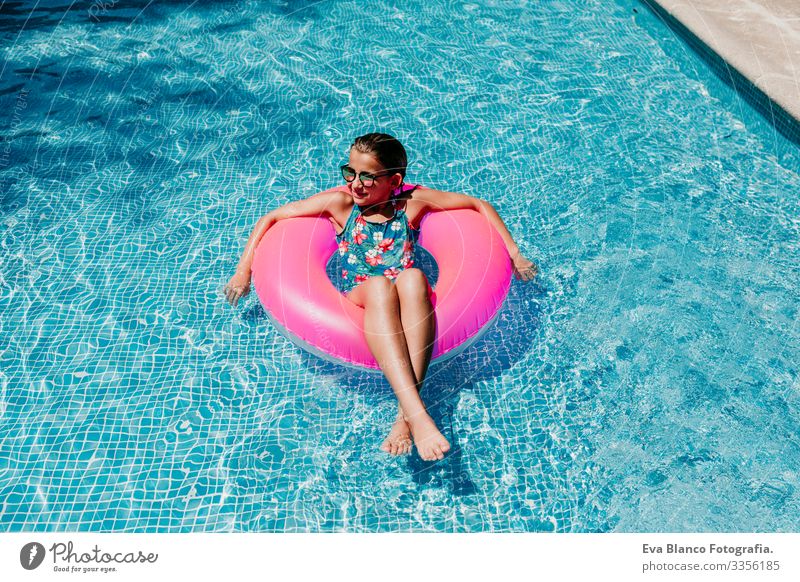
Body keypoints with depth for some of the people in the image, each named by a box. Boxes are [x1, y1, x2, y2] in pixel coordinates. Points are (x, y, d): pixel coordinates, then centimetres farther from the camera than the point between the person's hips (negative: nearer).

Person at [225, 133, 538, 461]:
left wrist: (514, 254, 10)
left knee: (413, 277, -35)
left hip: (408, 300, 1)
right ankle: (418, 415, -50)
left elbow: (480, 205, 13)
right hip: (357, 299, 0)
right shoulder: (340, 202, 6)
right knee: (379, 284, -36)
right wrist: (244, 270, 4)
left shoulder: (413, 201, 6)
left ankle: (405, 415, -42)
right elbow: (270, 218, 10)